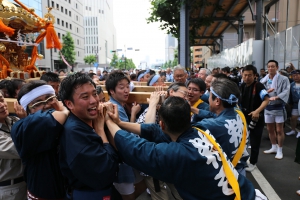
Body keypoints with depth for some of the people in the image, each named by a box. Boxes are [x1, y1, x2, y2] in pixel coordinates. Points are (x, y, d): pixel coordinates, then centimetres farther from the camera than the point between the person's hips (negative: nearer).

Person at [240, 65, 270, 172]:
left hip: (256, 118, -6)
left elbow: (266, 100, -27)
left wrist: (257, 111, -38)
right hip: (244, 117, 6)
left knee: (254, 142, 4)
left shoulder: (258, 86, -17)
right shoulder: (242, 86, 3)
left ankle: (252, 163, 19)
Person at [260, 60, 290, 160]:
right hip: (267, 107, 4)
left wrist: (276, 97, -32)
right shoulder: (263, 80, 5)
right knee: (270, 129, 14)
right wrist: (266, 92, -22)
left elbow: (286, 91, -18)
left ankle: (280, 150, 14)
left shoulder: (284, 79, -6)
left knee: (279, 130, 1)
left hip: (279, 107, -4)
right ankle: (274, 147, 30)